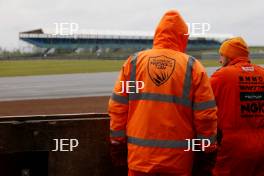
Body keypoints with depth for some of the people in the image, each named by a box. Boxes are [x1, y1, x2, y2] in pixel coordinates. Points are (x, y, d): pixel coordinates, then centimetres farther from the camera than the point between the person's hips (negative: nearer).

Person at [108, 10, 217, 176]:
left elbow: (117, 108, 3)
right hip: (178, 158, -1)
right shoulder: (193, 67, -2)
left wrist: (118, 143, 12)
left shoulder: (134, 61, 2)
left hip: (140, 155, 1)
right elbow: (206, 115, -2)